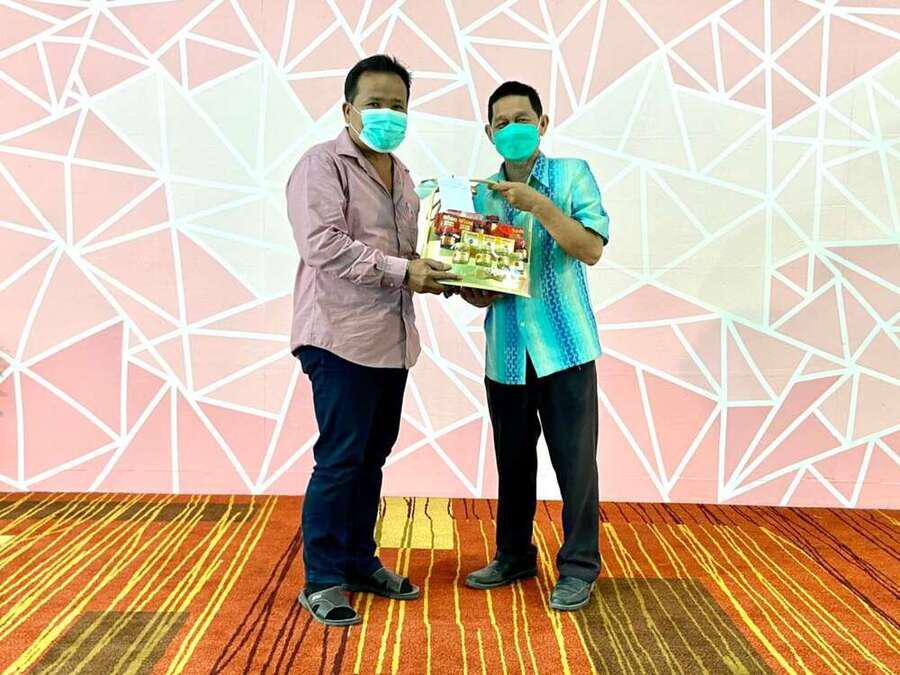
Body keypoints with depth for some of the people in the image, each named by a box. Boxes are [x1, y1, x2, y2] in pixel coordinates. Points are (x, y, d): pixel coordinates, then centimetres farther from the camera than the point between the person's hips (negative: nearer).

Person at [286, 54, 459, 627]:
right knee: (340, 461, -4)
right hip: (342, 337, -8)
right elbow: (324, 245, -20)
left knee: (372, 457, 13)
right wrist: (401, 271, -20)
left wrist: (438, 271, 4)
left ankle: (361, 562, 27)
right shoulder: (323, 165, -7)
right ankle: (322, 581, 9)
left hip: (391, 340, 8)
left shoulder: (401, 175, 19)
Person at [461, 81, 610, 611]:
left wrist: (539, 205, -20)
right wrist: (471, 289, -5)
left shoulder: (571, 174, -1)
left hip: (564, 344, -4)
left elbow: (592, 248, -12)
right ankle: (514, 556, 30)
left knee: (575, 459, 1)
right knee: (513, 459, 13)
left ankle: (579, 567, 16)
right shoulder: (483, 193, 10)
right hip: (506, 349, 4)